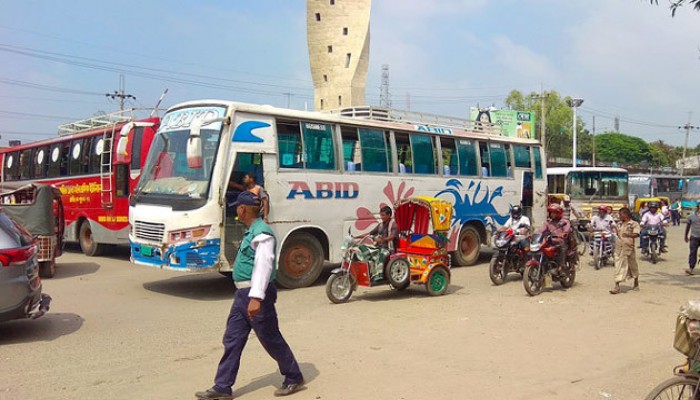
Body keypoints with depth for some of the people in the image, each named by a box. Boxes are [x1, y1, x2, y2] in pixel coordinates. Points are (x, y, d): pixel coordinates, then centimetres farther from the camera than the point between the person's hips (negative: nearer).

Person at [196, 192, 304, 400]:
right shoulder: (251, 231, 14)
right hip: (242, 293, 10)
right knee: (232, 340, 10)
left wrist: (256, 297, -34)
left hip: (256, 294, -10)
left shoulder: (262, 233, -18)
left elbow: (264, 266, -27)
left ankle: (294, 379, 20)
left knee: (271, 339, 3)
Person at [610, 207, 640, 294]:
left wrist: (628, 235, -36)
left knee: (633, 266, 11)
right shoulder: (620, 224, 15)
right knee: (618, 266, -1)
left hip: (628, 247, -5)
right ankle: (617, 285, -3)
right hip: (619, 247, 5)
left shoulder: (634, 224, -5)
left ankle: (636, 283, 30)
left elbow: (637, 234, -18)